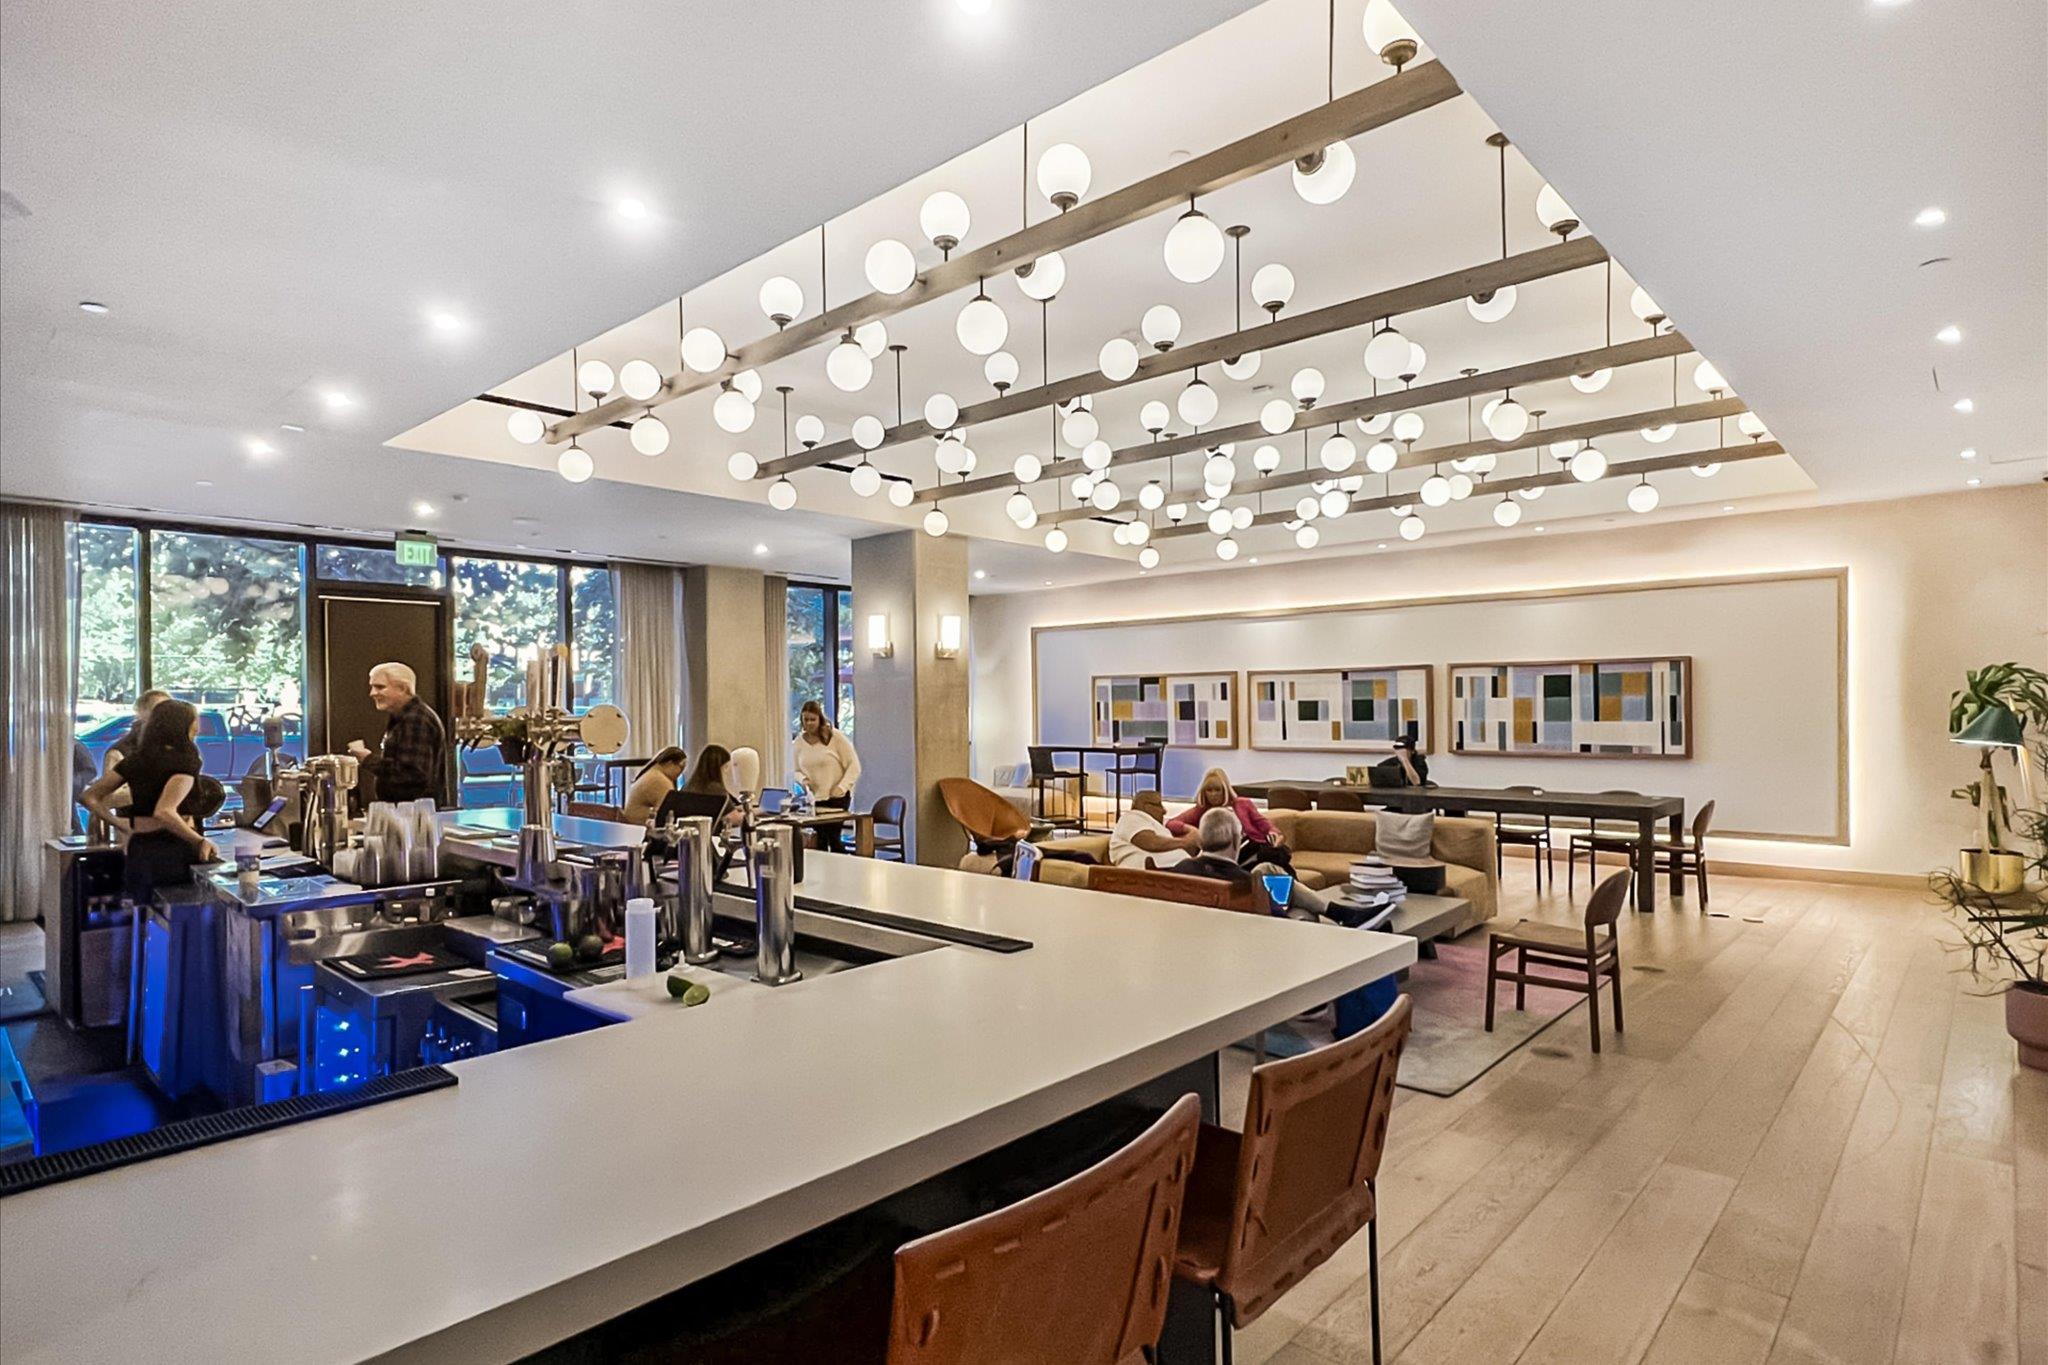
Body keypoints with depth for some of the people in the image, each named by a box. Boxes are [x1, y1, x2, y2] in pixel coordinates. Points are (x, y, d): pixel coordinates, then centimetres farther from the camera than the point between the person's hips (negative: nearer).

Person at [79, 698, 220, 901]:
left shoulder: (133, 761, 9)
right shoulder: (185, 761, -12)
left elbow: (89, 798, 13)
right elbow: (164, 812, -24)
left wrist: (124, 826, 15)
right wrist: (201, 841, -19)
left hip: (139, 852, 7)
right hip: (176, 852, -7)